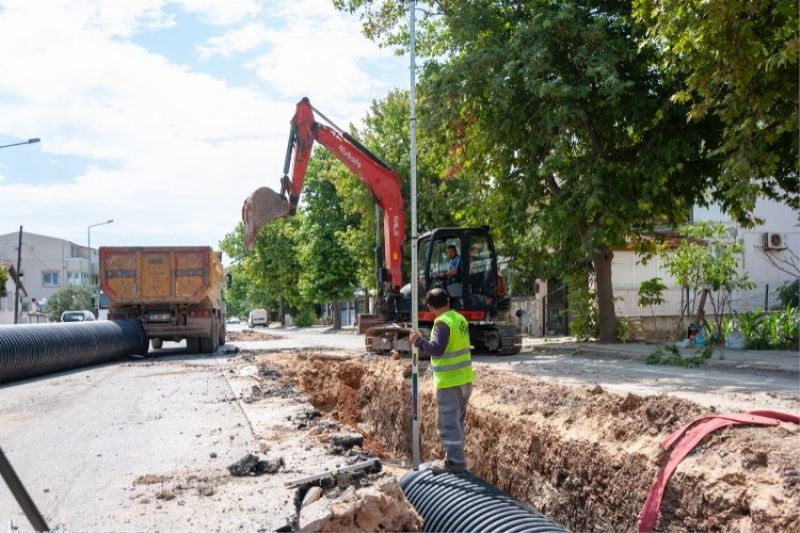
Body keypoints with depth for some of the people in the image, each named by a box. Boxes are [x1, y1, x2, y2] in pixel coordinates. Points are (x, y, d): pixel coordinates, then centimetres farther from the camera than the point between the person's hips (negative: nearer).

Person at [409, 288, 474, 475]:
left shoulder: (442, 322, -17)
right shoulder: (461, 319, 10)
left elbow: (436, 349, -25)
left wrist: (418, 341, -11)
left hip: (449, 382, -9)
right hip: (465, 378, 9)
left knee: (448, 422, -2)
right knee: (458, 420, 18)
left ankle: (455, 461, 2)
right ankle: (456, 457, 26)